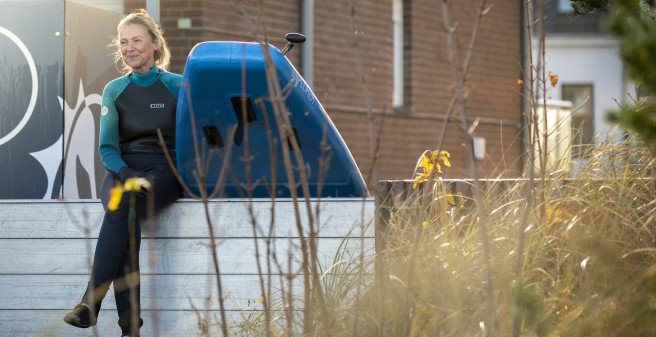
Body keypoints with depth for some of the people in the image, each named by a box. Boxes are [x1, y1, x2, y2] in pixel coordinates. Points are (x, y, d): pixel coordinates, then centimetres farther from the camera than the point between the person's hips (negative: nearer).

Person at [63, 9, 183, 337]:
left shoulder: (177, 86, 5)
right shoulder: (114, 91, 12)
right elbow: (107, 147, 6)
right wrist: (125, 173, -16)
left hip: (165, 171, -2)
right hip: (122, 169, 2)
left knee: (123, 207, -34)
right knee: (123, 211, -33)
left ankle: (91, 302, -37)